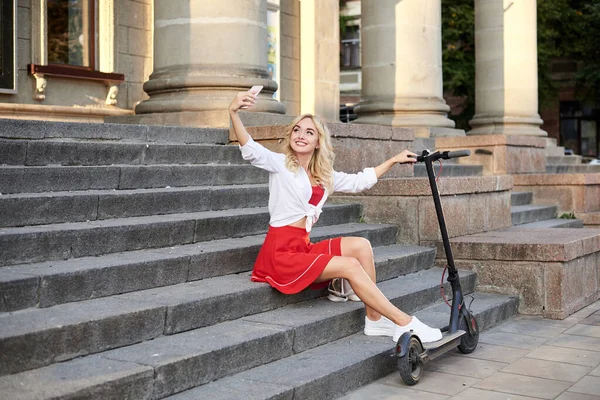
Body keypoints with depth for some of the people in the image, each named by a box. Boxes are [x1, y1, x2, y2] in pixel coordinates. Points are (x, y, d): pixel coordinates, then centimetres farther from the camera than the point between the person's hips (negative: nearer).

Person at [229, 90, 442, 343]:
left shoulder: (324, 176, 16)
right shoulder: (280, 164, -3)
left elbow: (359, 181, 27)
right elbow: (251, 151, -22)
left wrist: (393, 161, 27)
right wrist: (233, 113, -39)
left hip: (304, 247, 7)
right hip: (281, 251, -7)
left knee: (361, 245, -10)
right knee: (351, 265, -18)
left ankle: (374, 319, -7)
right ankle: (404, 323, -11)